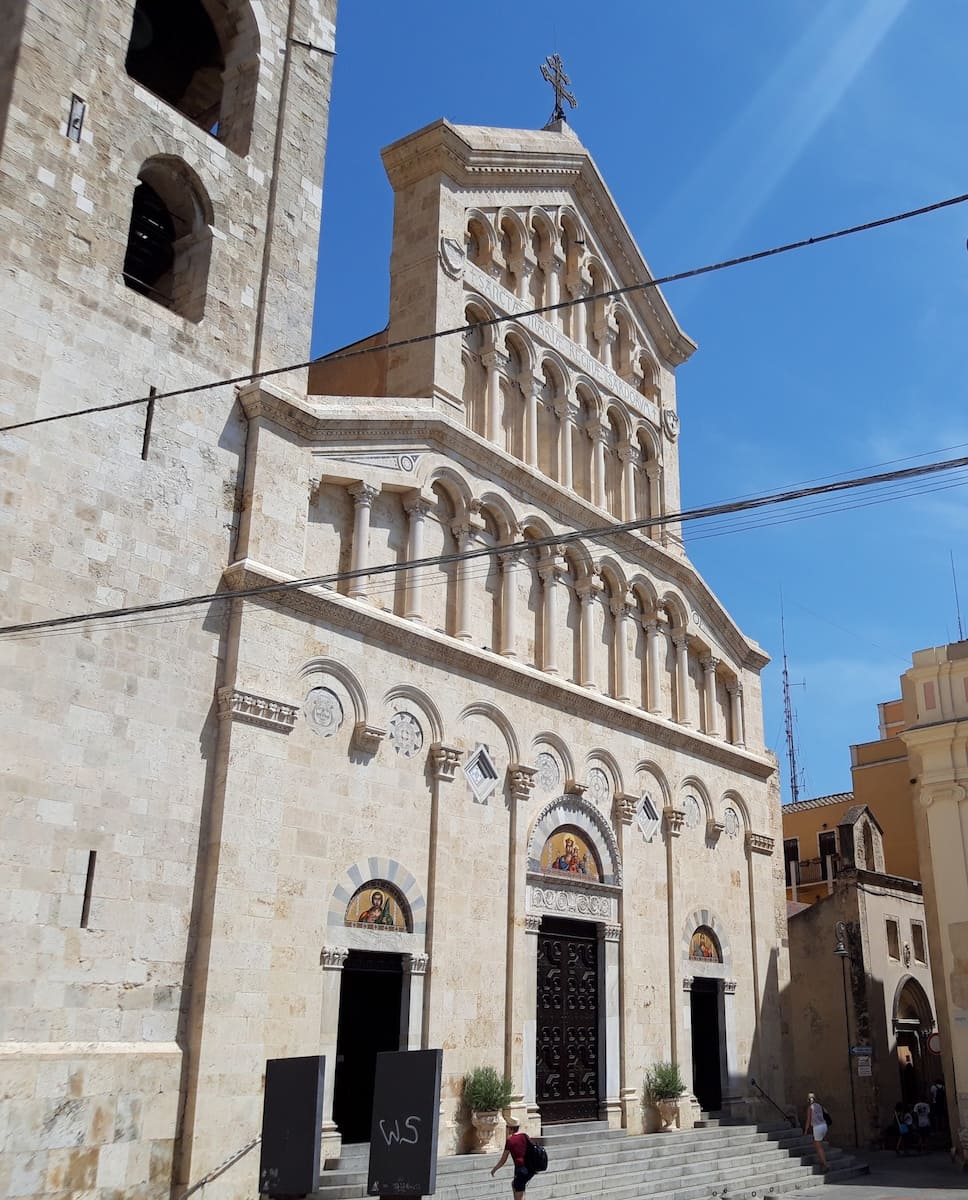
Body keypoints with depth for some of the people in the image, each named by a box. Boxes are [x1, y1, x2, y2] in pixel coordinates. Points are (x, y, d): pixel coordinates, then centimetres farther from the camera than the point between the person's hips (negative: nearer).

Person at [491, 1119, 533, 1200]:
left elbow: (503, 1161, -1)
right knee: (514, 1184, 30)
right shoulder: (525, 1136, 7)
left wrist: (494, 1169, 14)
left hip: (521, 1169, -6)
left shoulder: (510, 1140, -6)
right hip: (530, 1168, 7)